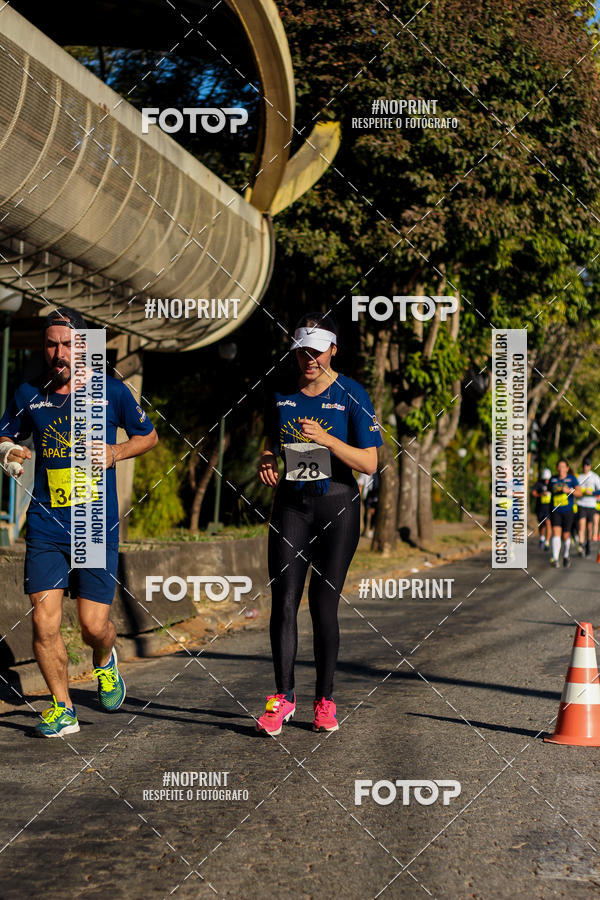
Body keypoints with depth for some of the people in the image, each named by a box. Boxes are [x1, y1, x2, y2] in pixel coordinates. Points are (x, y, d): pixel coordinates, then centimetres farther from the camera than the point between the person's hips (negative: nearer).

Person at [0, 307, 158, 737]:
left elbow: (148, 435, 13)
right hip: (46, 524, 1)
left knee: (94, 626, -2)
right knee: (45, 620, -8)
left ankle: (106, 660, 35)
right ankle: (62, 709, 9)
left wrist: (116, 452, -6)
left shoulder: (111, 391, -1)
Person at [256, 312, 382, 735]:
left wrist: (326, 439, -25)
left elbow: (370, 463, -12)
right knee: (284, 600, -6)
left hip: (337, 507, -3)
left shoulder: (352, 395, -7)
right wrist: (268, 460, -2)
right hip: (291, 505, 3)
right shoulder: (281, 394, 5)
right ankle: (283, 696, 1)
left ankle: (325, 699, 11)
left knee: (324, 604, -1)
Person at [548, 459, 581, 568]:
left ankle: (566, 556, 31)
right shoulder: (553, 479, 7)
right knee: (556, 532, -17)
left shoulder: (572, 478, 0)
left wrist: (569, 490, -26)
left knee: (566, 536, 4)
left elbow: (579, 493, -10)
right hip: (555, 511, 1)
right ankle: (555, 559, -23)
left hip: (568, 511, -1)